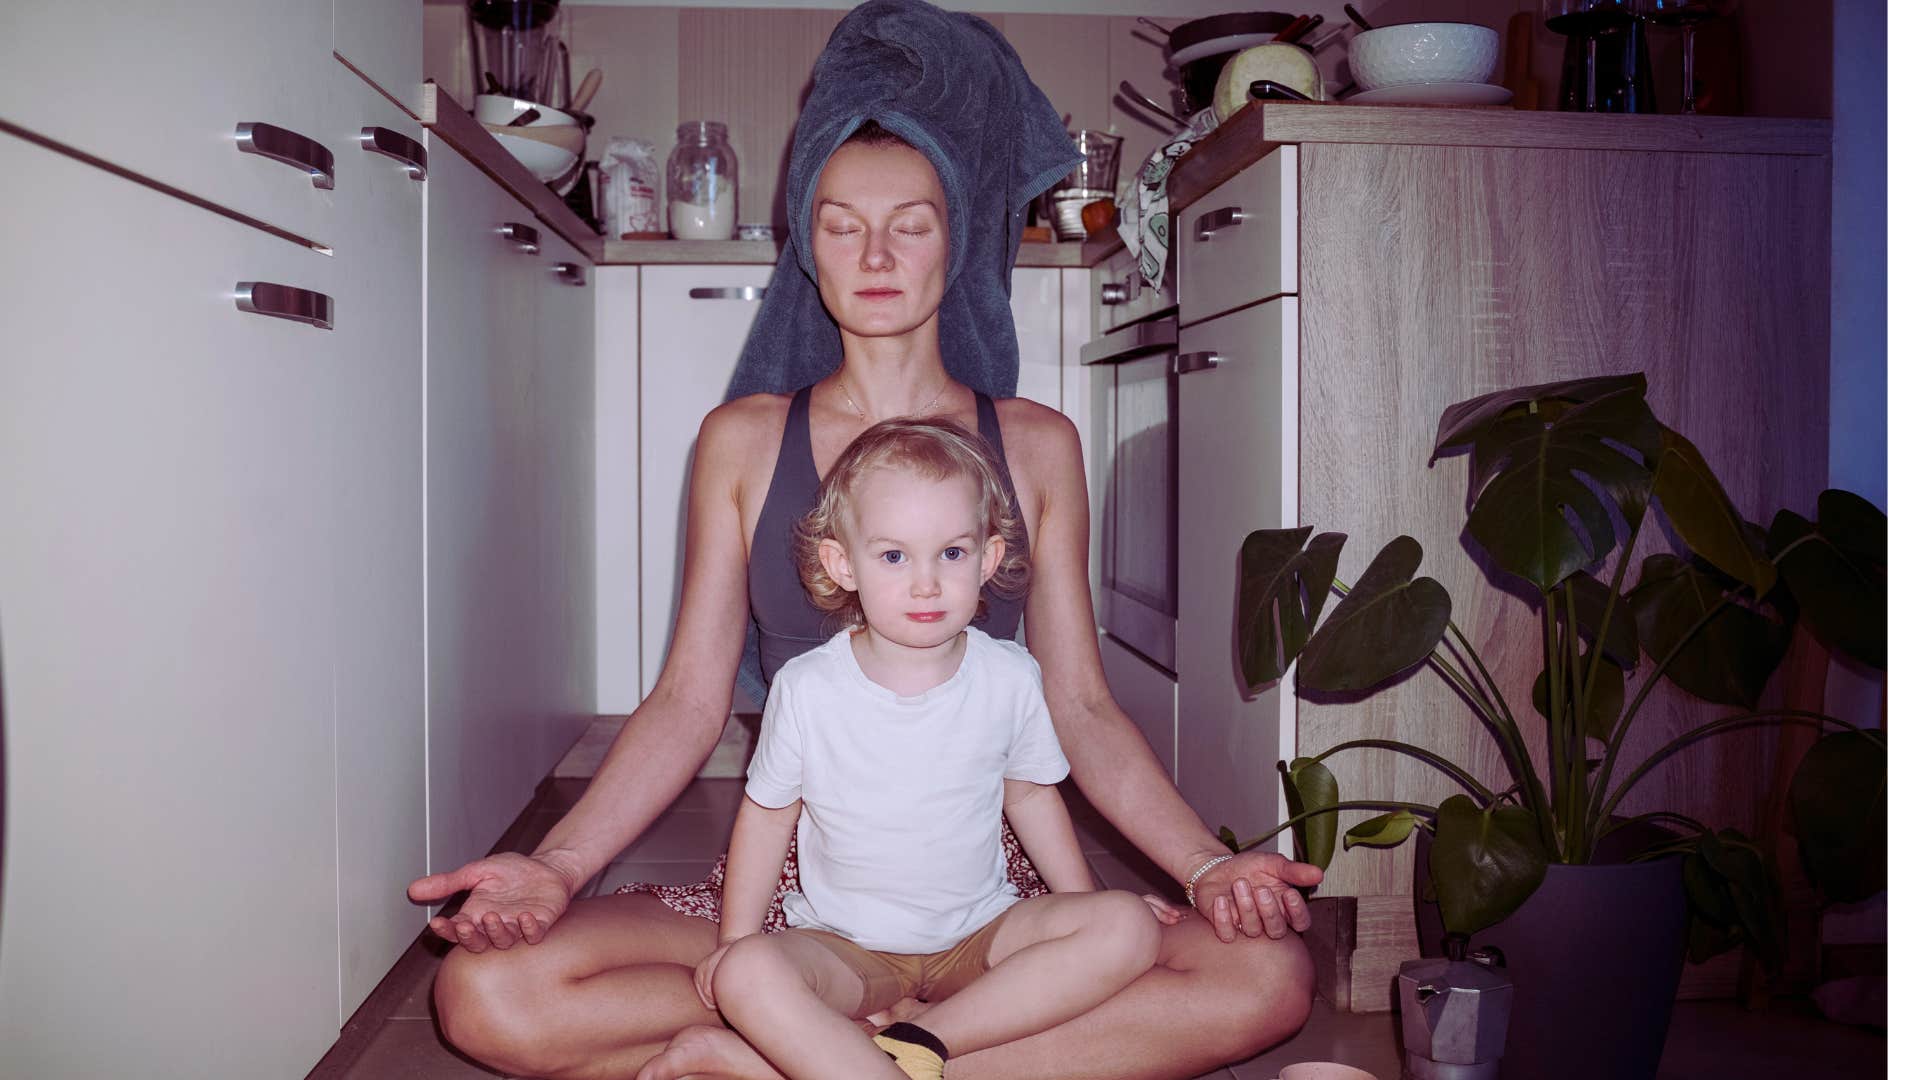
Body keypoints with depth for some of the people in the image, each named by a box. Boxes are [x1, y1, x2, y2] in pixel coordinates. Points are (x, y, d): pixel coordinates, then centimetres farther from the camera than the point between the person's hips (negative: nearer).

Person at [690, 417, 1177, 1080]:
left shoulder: (1011, 679, -5)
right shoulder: (807, 688, -10)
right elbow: (767, 815, 2)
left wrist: (1087, 905, 10)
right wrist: (735, 943, -2)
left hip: (979, 934, 2)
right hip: (844, 946, -2)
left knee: (1129, 928, -21)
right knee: (745, 978, -31)